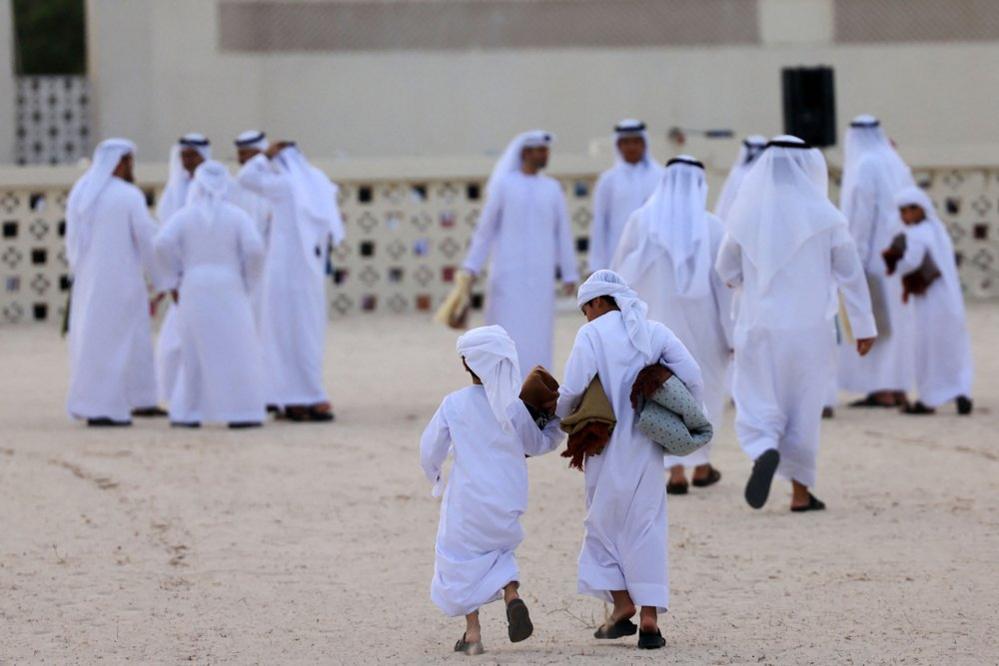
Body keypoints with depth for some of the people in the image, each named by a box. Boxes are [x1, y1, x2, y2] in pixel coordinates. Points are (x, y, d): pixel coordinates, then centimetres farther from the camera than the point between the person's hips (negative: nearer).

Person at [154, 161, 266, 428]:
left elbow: (163, 243, -15)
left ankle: (187, 413, 9)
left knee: (195, 350, 11)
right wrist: (249, 280, 2)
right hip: (229, 292, -2)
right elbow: (254, 249, -14)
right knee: (235, 351, 3)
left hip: (194, 292, 2)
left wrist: (181, 269, 1)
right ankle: (240, 413, -2)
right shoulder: (237, 216, -2)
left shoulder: (184, 215, 0)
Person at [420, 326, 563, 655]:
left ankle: (472, 633, 6)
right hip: (508, 499, 3)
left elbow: (430, 449, -2)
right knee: (499, 549, 25)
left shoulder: (454, 404, -11)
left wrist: (433, 473, 20)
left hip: (468, 499, -3)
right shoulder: (514, 407, -5)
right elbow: (537, 445, 12)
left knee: (461, 558, 11)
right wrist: (558, 424, 28)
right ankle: (512, 597, -3)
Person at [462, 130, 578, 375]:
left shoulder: (552, 188, 10)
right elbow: (485, 229, 1)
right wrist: (471, 268, -3)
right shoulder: (503, 185, 1)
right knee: (507, 334, -7)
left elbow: (563, 233, 10)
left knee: (538, 336, 1)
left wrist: (570, 274, 6)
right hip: (507, 273, -3)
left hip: (540, 277, 3)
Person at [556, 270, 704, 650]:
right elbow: (692, 379, -1)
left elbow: (574, 388, -15)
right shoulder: (655, 332, 6)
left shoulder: (592, 334, -6)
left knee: (603, 521, 12)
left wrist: (557, 417, 4)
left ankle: (622, 604, 5)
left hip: (607, 445, -3)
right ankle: (650, 616, 1)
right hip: (647, 445, 3)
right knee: (646, 523, 7)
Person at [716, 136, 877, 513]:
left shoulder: (747, 214, -3)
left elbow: (727, 271, 7)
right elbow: (851, 275, -5)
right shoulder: (824, 216, -6)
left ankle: (764, 452, -24)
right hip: (810, 327, 0)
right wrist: (864, 326, 2)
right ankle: (800, 491, 14)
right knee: (804, 409, 12)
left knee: (758, 405, 7)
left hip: (759, 326, 0)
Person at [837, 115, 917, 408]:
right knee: (895, 321, 10)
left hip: (872, 253, -8)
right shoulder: (897, 166, 12)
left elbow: (859, 216, -15)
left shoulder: (863, 168, -10)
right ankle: (898, 389, 9)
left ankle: (881, 390, -9)